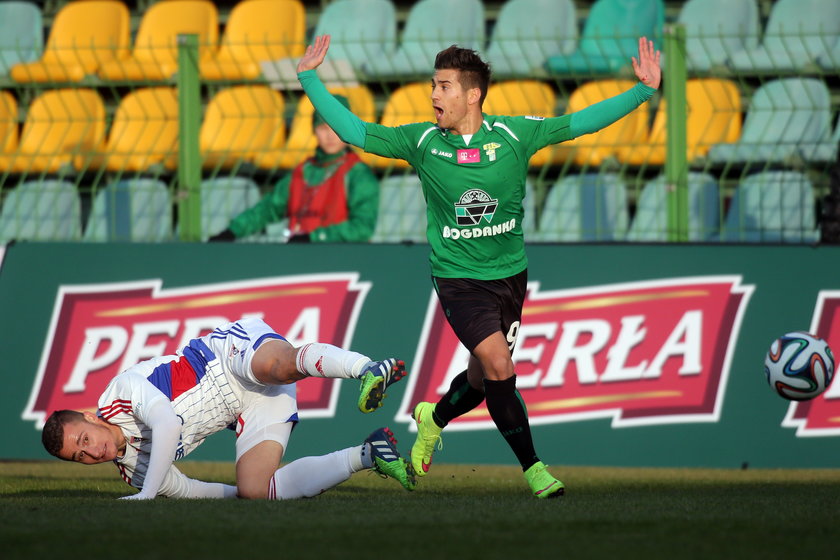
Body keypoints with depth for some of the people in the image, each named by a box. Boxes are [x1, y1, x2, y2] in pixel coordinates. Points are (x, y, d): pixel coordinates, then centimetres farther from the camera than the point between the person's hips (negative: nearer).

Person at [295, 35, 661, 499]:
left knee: (482, 379, 13)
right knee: (499, 369, -18)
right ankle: (532, 468, -6)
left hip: (510, 273, 2)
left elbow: (582, 122, -2)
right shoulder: (422, 141, -6)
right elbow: (354, 131, -1)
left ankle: (433, 418, 46)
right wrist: (309, 79, -7)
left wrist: (644, 89, -9)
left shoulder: (513, 134, -6)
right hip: (458, 278, -2)